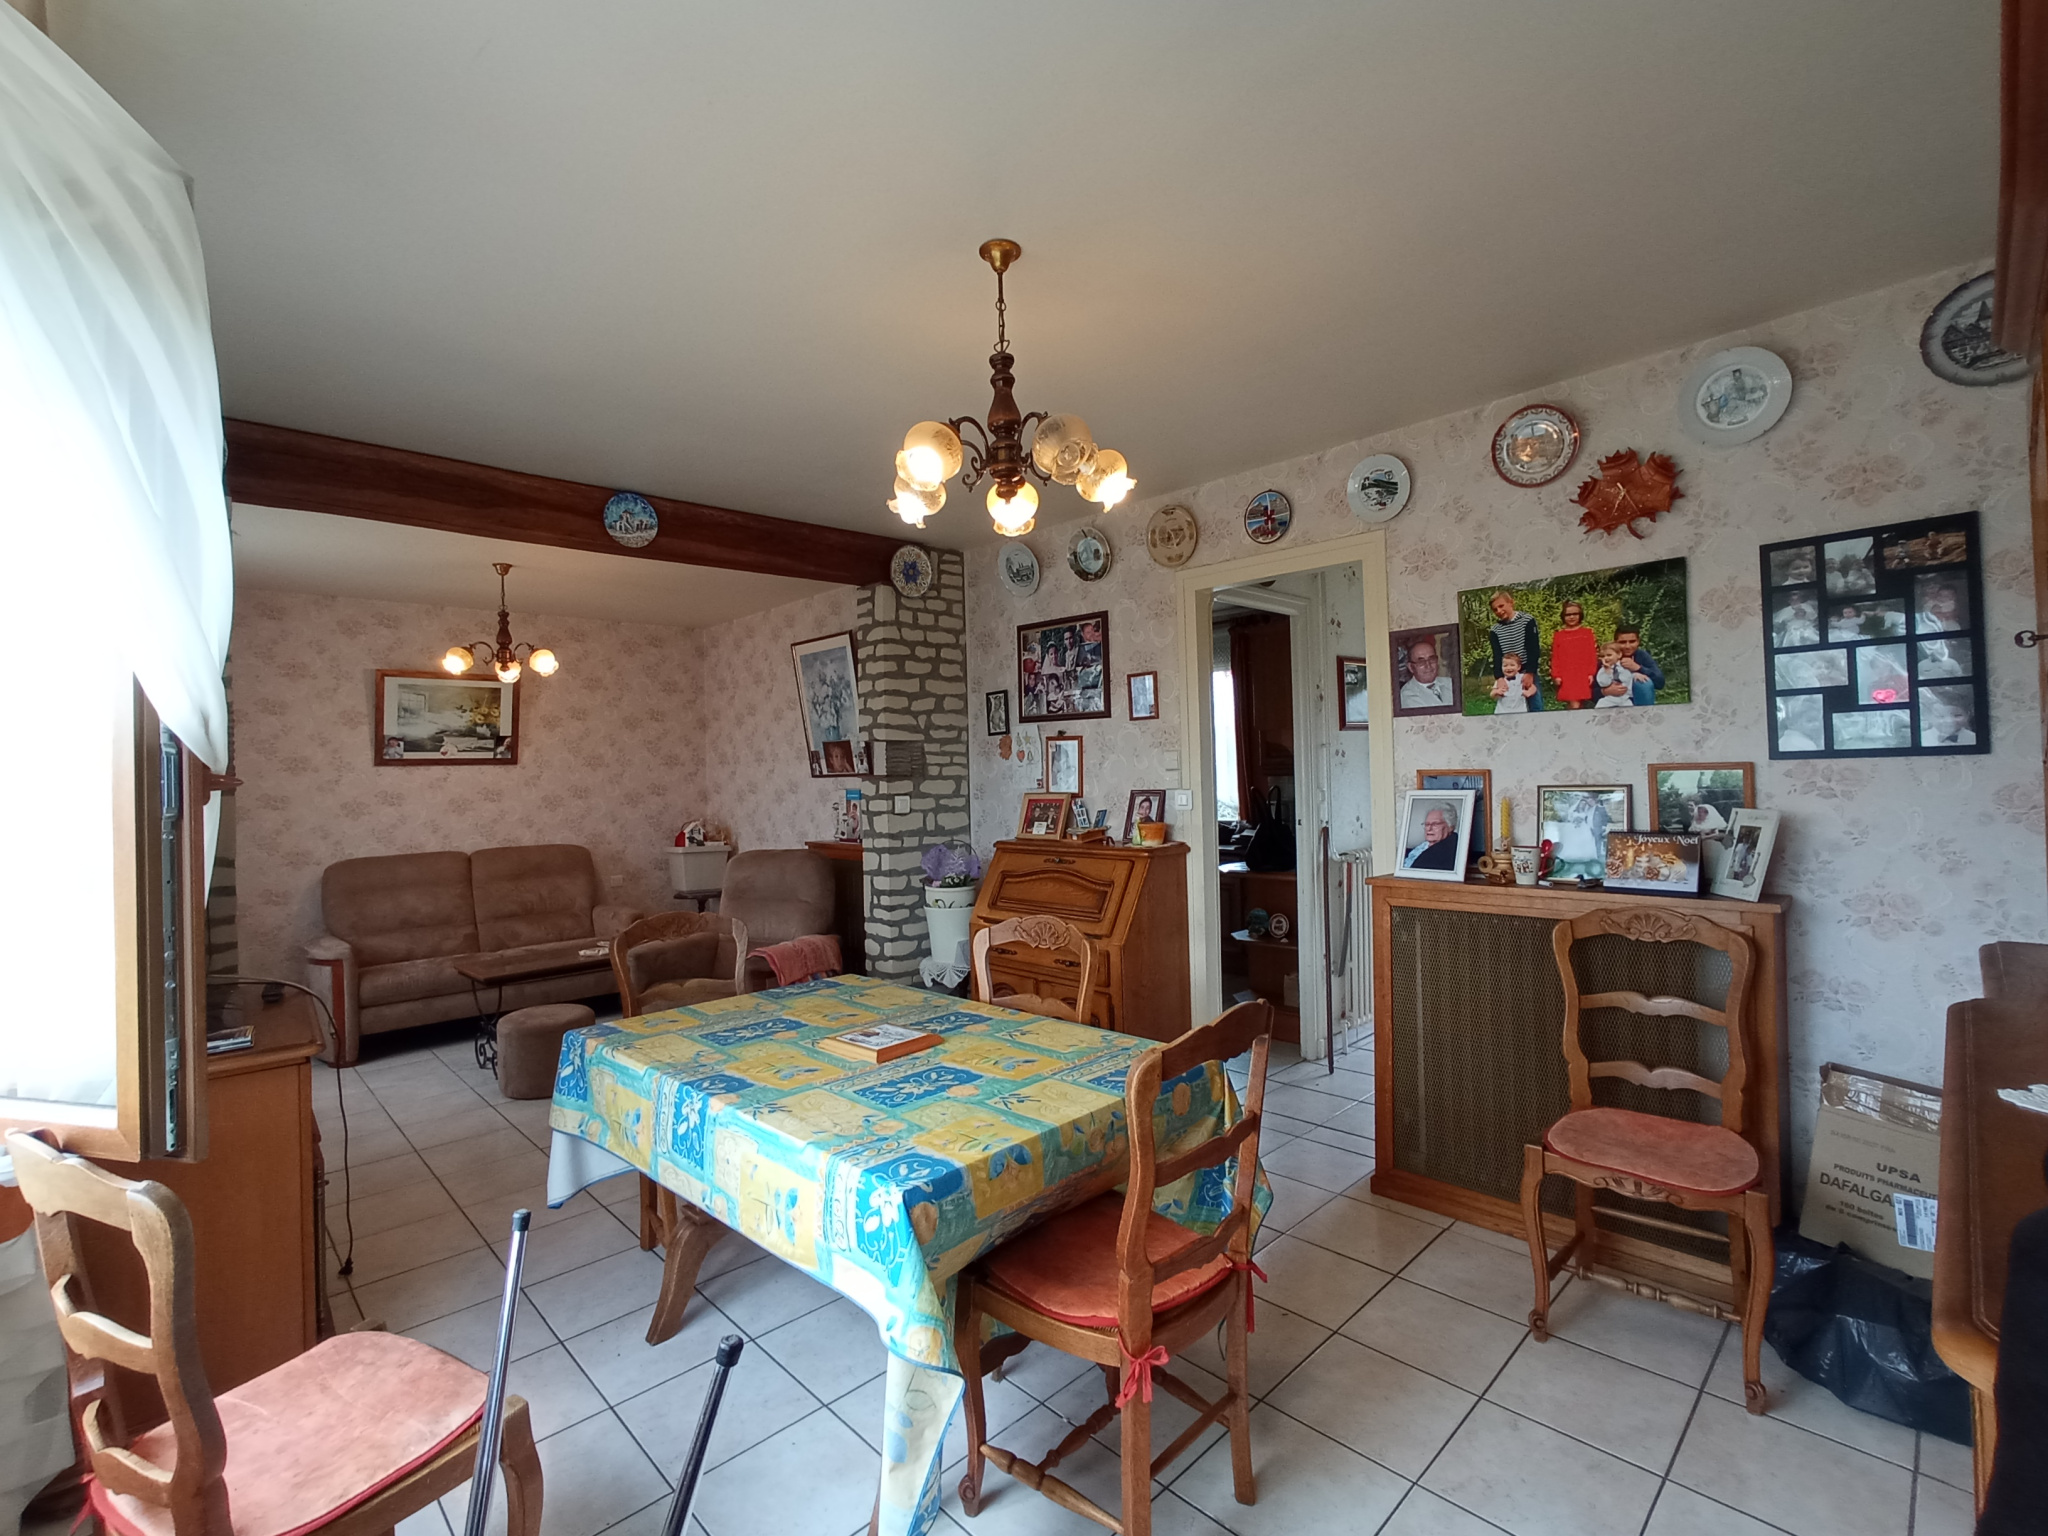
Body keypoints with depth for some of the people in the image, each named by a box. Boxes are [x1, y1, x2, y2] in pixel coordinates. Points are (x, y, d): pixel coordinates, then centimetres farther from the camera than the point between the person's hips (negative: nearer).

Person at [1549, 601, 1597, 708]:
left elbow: (1592, 655, 5)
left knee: (1581, 705, 4)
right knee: (1574, 706, -10)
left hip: (1583, 675, 1)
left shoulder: (1587, 633, 7)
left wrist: (1591, 673, -2)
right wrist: (1556, 675, -2)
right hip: (1566, 676, -1)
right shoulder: (1558, 636, 6)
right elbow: (1555, 657, 5)